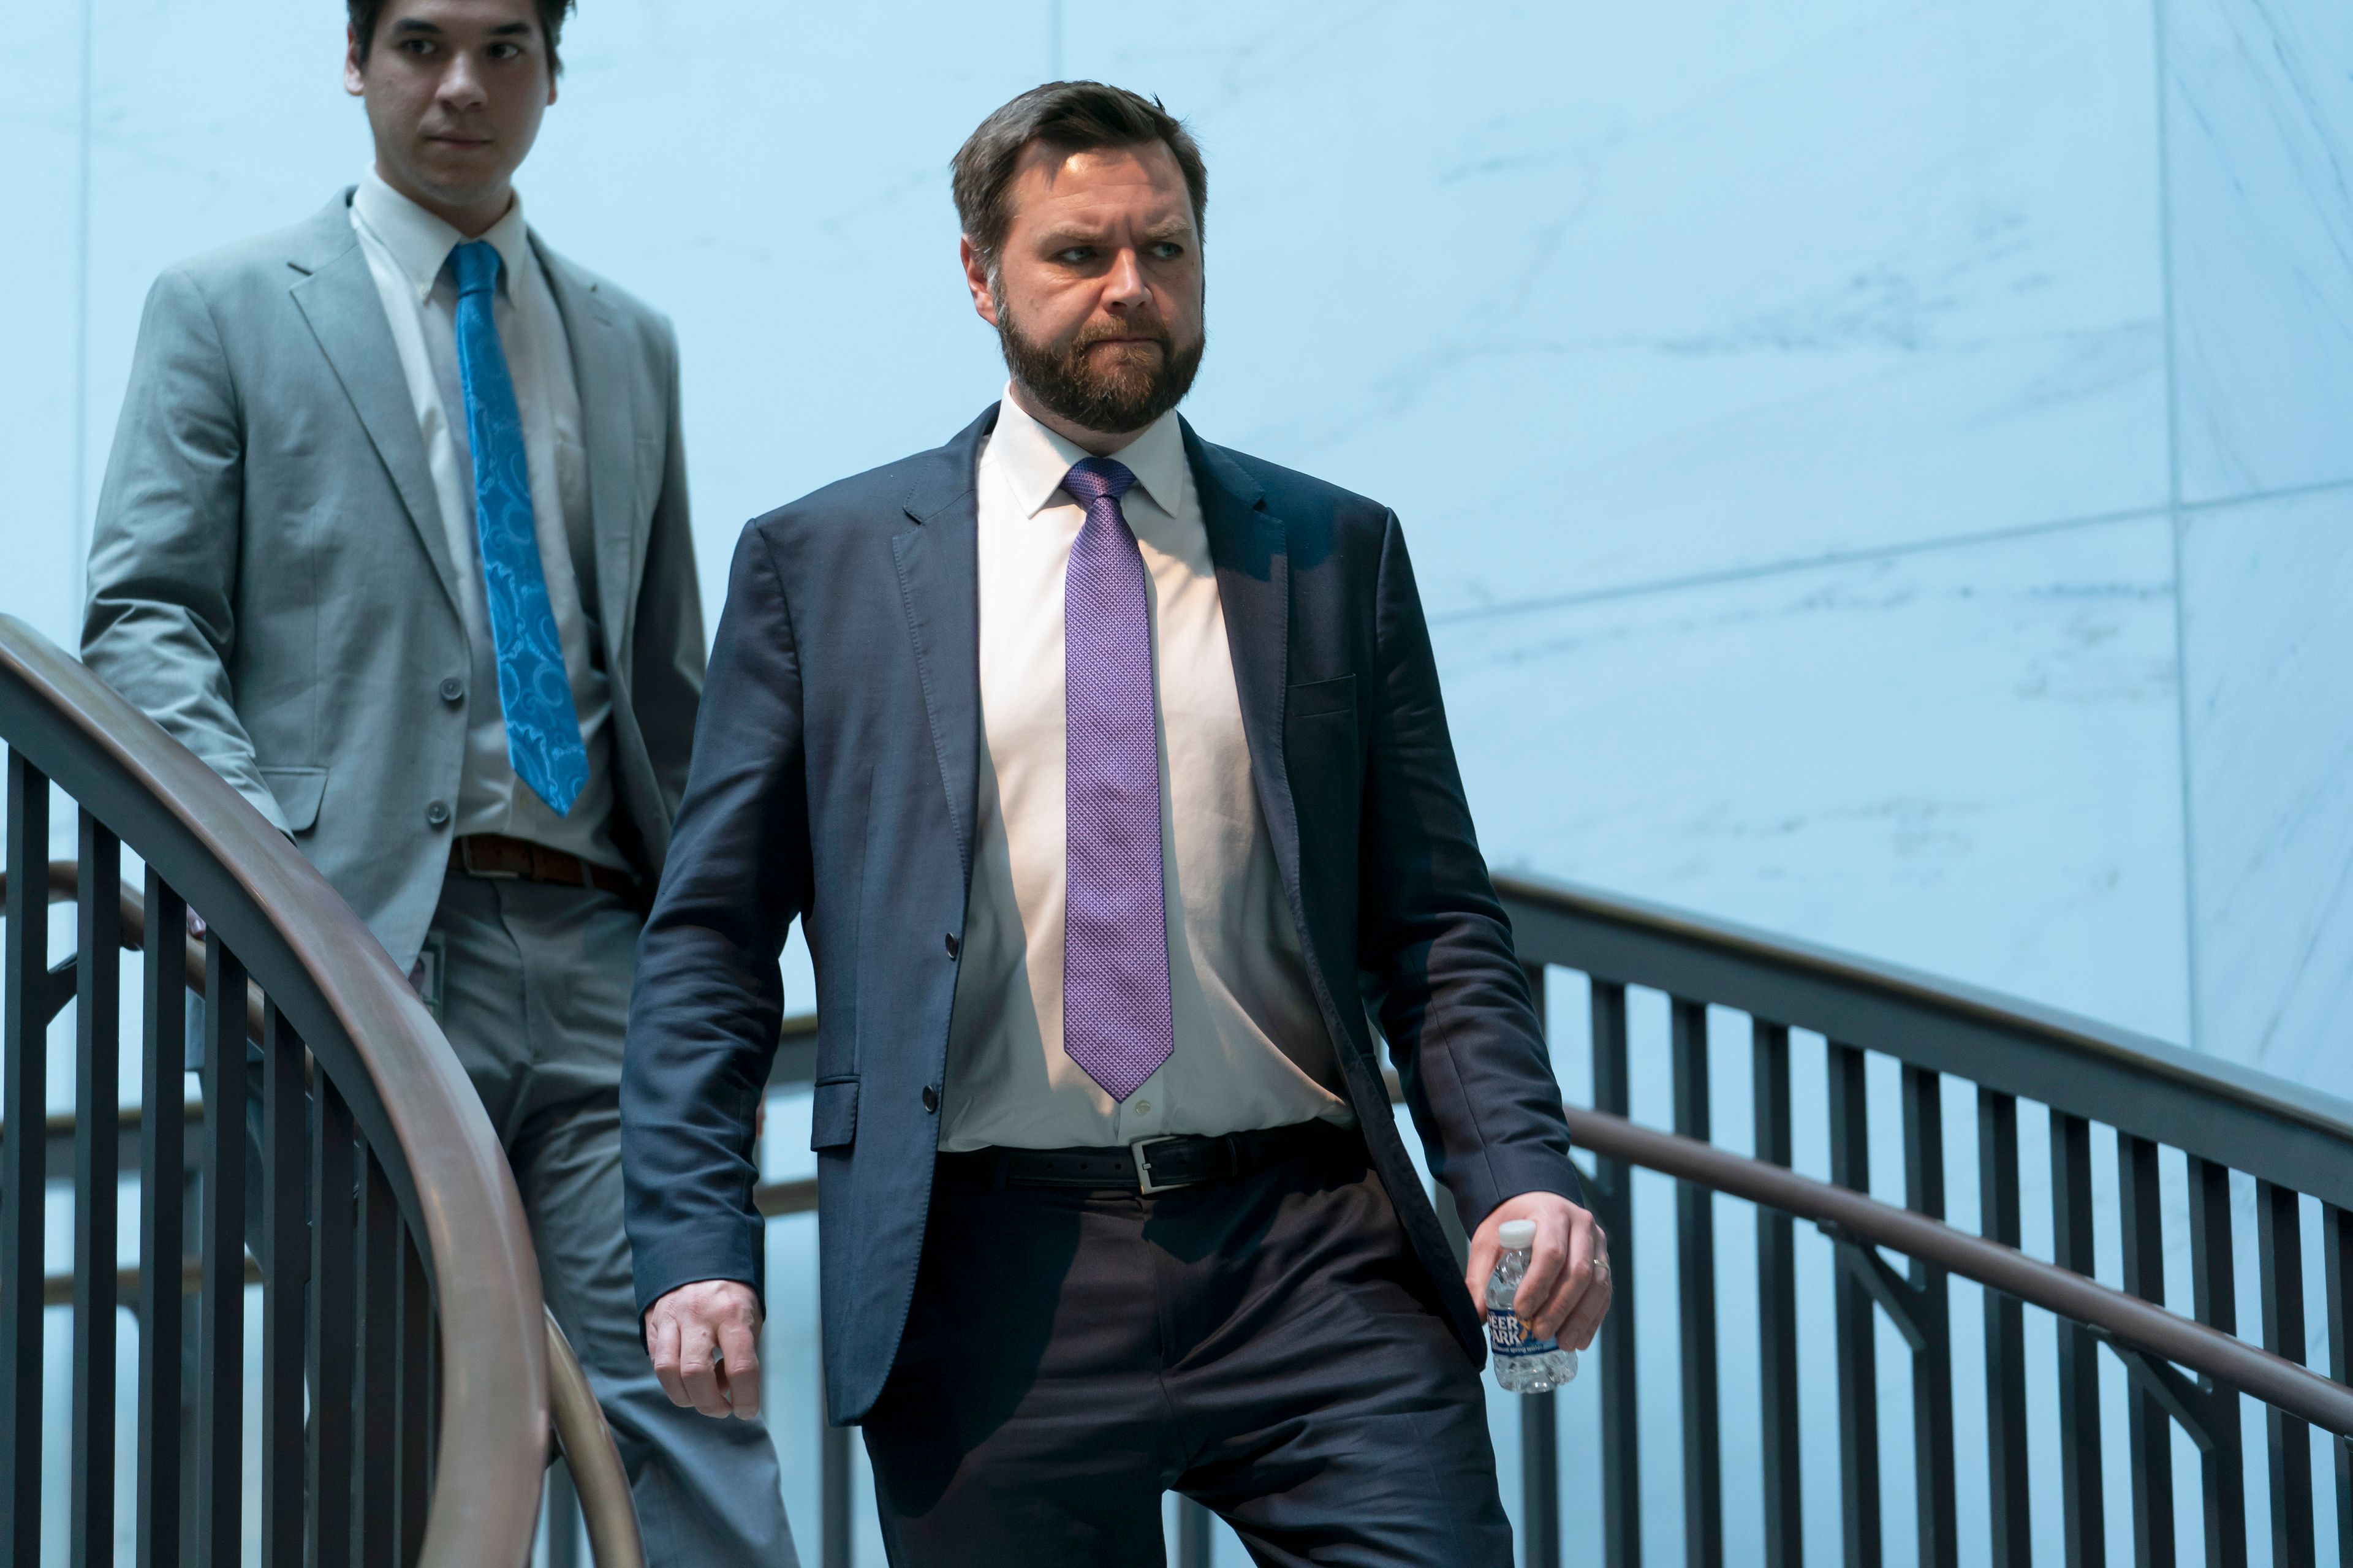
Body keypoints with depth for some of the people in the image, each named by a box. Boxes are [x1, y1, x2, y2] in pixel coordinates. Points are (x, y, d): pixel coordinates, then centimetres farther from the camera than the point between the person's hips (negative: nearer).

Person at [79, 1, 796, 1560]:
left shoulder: (631, 345, 20)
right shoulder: (227, 308, 8)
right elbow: (143, 618, 0)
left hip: (599, 952, 3)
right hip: (375, 945, -3)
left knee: (684, 1376, -8)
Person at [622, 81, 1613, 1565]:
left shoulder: (1336, 551, 13)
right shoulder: (820, 563, 8)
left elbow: (1435, 920, 11)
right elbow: (709, 938, 7)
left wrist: (1525, 1174, -4)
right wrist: (696, 1244, -5)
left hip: (1310, 1256, 1)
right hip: (989, 1278, -1)